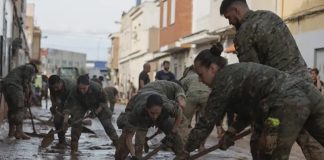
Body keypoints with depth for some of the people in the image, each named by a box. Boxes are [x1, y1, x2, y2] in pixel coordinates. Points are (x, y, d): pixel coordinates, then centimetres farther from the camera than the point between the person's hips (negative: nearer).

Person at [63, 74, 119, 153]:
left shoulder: (97, 88, -39)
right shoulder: (75, 91, -35)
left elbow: (104, 101, -21)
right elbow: (68, 105, -31)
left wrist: (96, 112, -25)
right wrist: (65, 120, -36)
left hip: (98, 105, -1)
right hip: (82, 104, 1)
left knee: (107, 122, -7)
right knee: (76, 121, -17)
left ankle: (116, 140, 6)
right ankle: (74, 143, -3)